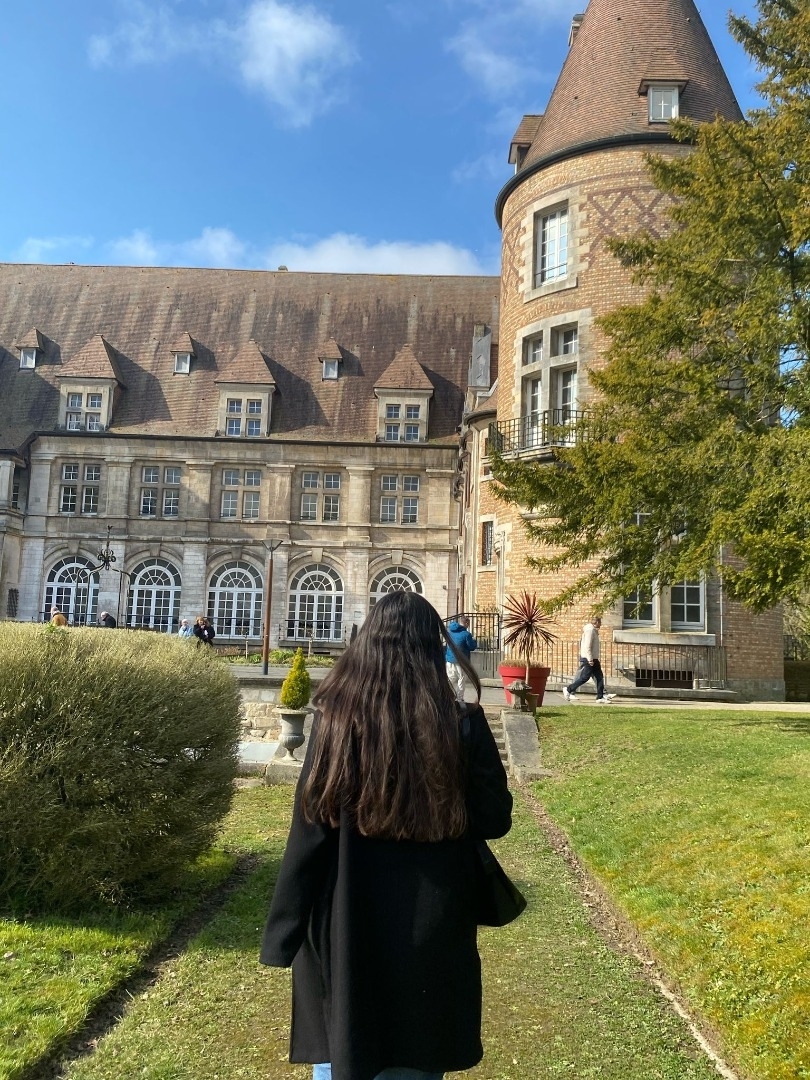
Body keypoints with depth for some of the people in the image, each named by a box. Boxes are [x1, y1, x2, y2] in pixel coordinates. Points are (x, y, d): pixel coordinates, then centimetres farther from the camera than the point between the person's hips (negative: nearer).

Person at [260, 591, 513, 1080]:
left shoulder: (337, 719, -14)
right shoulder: (463, 725, -12)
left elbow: (309, 833, -10)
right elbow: (495, 820, -3)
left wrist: (284, 935, -1)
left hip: (347, 928, 0)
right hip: (431, 930, 1)